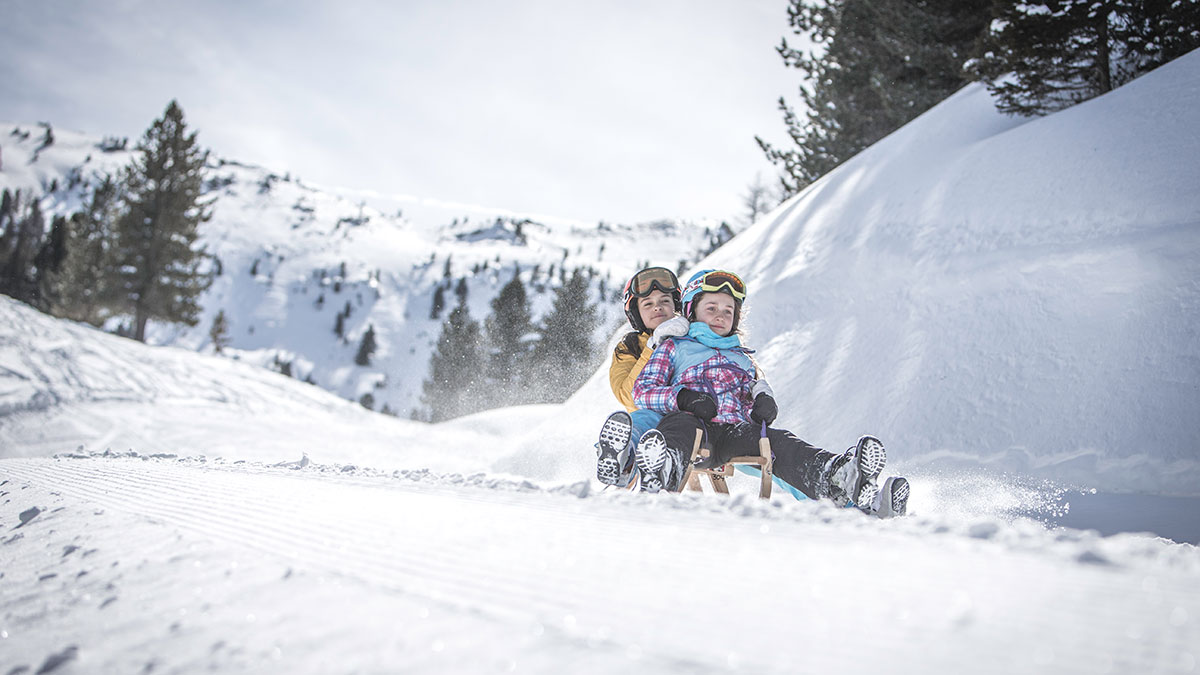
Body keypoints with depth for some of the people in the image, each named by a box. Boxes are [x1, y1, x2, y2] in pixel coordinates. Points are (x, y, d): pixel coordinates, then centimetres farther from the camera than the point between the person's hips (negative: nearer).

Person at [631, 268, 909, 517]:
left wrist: (764, 402, -4)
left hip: (738, 432, 3)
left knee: (778, 441, -29)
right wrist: (683, 397, -11)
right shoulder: (673, 347, 24)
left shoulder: (743, 358, 37)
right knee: (679, 423, -40)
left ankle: (836, 480, -61)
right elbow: (642, 390, 10)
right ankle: (665, 472, -76)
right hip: (696, 427, -3)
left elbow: (756, 390, 24)